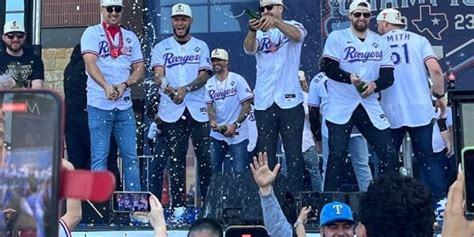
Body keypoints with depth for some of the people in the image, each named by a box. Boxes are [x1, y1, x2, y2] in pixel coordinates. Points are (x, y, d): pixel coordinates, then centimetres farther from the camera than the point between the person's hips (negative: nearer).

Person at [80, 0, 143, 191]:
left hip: (125, 105, 4)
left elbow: (139, 68, 10)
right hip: (99, 105, -4)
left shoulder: (130, 37, 15)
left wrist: (124, 85, -10)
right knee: (99, 156, -2)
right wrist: (106, 87, -28)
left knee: (131, 155, 4)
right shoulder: (92, 33, 2)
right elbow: (90, 64, -11)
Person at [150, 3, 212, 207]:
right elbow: (159, 75, -4)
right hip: (171, 110, 0)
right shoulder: (161, 47, 9)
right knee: (176, 158, 0)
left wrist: (185, 89, -19)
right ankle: (178, 204, 5)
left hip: (197, 109, 1)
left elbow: (204, 76, 0)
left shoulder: (201, 46, 11)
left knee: (204, 156, -1)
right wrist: (170, 90, -27)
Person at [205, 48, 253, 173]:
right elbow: (209, 106, 4)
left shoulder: (237, 80, -5)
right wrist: (212, 122, -17)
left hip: (238, 135, -4)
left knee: (239, 171, -4)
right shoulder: (209, 83, 7)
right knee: (212, 170, 6)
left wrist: (235, 125, -18)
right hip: (216, 135, 4)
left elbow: (246, 106, -8)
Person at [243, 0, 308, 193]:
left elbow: (297, 35, -22)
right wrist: (252, 30, -33)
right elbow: (249, 49, -12)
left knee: (294, 154, 2)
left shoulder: (293, 26, 3)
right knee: (265, 154, 7)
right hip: (264, 103, 3)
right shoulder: (259, 34, 10)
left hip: (290, 101, -3)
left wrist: (275, 22, -41)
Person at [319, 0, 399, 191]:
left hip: (369, 107, 4)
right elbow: (328, 67, -11)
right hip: (340, 107, -3)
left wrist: (374, 84, -16)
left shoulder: (380, 42, 11)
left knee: (390, 155, 0)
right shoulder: (337, 37, 0)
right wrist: (350, 78, -27)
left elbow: (388, 76, 5)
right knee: (337, 155, -6)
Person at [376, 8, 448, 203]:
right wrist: (440, 95, 5)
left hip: (390, 112, 0)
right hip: (420, 110, 0)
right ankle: (439, 201, 2)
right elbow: (435, 69, -7)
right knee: (427, 159, 7)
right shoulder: (419, 40, 5)